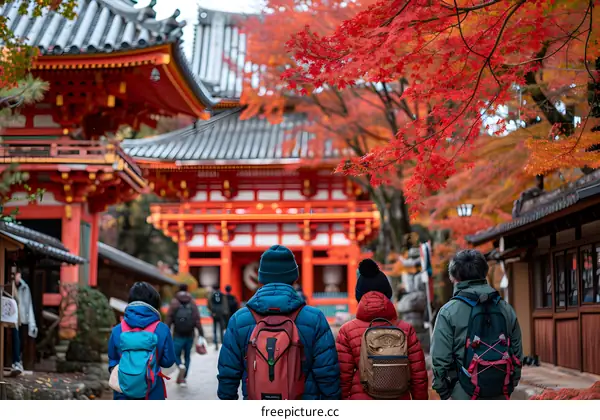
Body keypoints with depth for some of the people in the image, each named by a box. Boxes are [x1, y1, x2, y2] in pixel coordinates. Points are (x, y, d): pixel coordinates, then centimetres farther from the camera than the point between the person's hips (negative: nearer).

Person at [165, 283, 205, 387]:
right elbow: (197, 321, -6)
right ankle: (183, 378, 15)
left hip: (178, 336, -2)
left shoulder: (174, 303, -4)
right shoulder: (192, 303, 0)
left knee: (176, 355, 10)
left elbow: (168, 320, -7)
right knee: (187, 356, 16)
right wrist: (201, 335, -5)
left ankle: (181, 366, -21)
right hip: (190, 335, 2)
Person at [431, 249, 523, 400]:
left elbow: (440, 357, -9)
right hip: (500, 394, 4)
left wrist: (442, 390, 3)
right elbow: (517, 353, 10)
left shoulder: (448, 312, -8)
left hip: (465, 397, -4)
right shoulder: (506, 309, 7)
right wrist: (511, 385, 19)